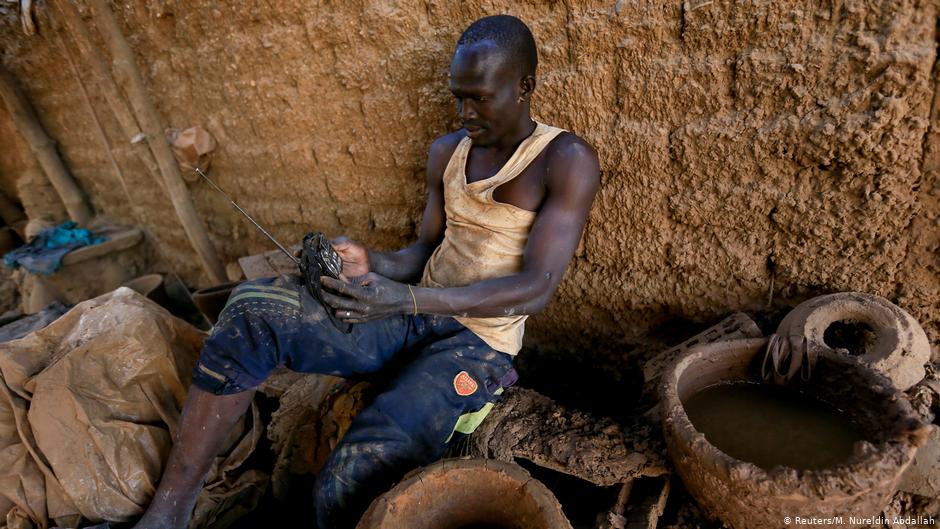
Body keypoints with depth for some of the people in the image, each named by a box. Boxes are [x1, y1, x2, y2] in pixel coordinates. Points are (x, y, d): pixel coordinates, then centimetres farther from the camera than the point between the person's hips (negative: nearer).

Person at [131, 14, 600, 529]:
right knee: (253, 306, -17)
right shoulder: (447, 150, 11)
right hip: (412, 315, 6)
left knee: (351, 481, -29)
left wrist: (408, 300, -28)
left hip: (478, 342, -5)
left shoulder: (566, 159, -9)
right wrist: (372, 265, -8)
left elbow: (536, 287, -18)